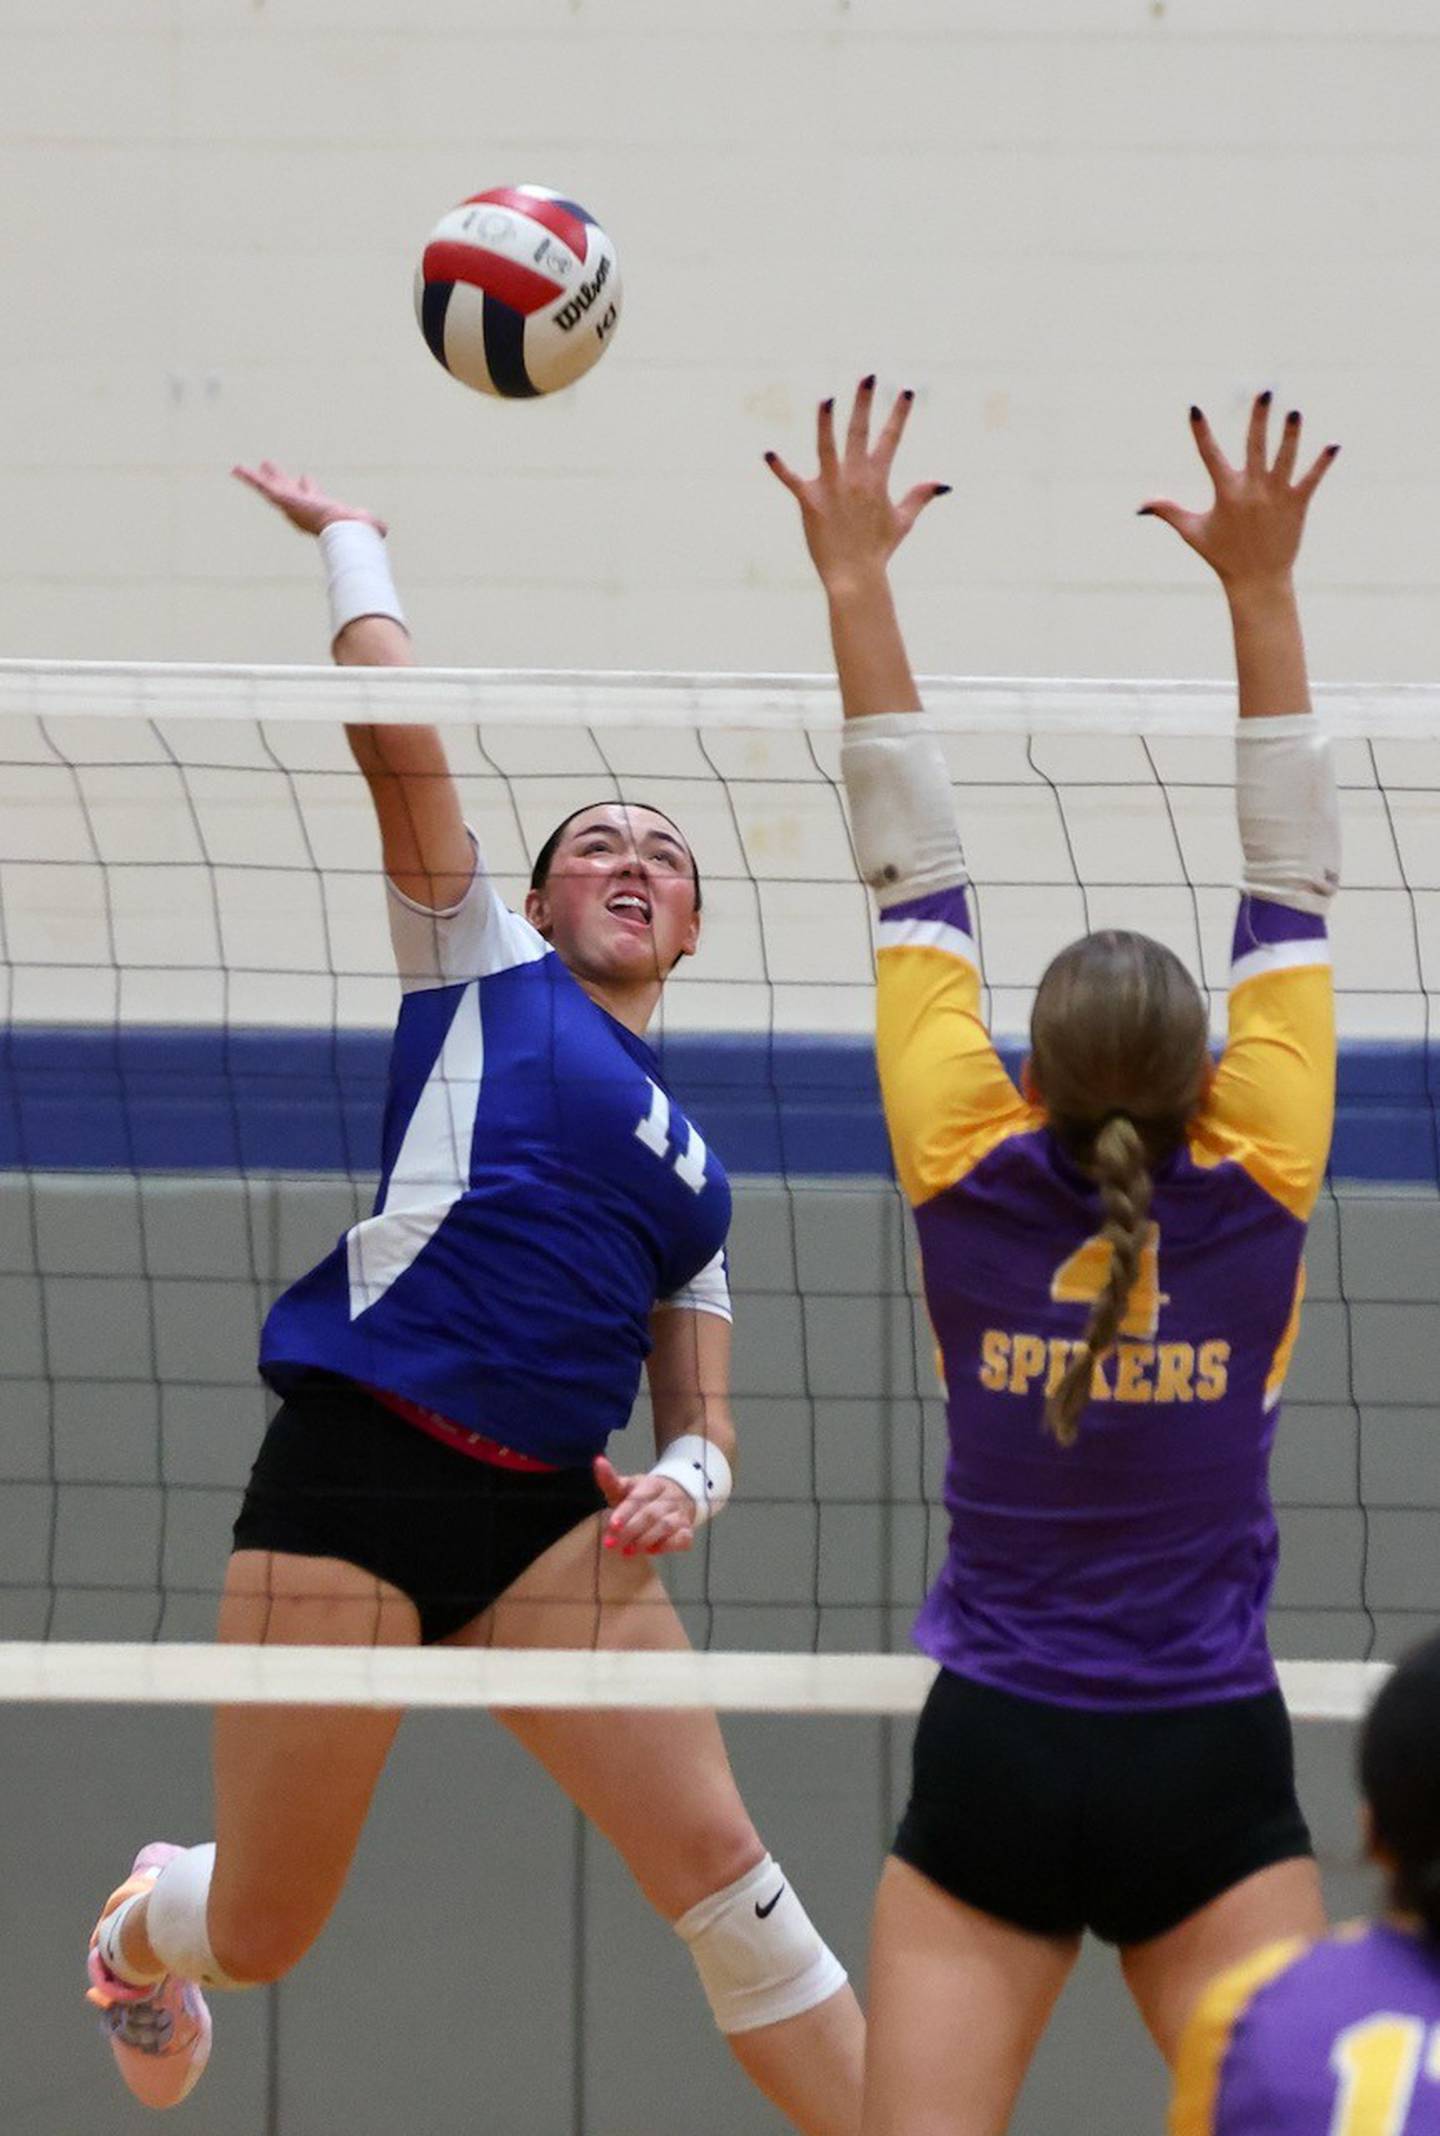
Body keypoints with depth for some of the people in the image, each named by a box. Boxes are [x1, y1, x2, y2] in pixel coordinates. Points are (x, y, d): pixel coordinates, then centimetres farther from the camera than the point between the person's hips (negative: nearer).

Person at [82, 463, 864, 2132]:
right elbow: (390, 722, 0)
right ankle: (145, 1923, 39)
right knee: (260, 1939, 2)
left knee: (714, 1857, -15)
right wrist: (348, 538, 11)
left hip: (549, 1520, 4)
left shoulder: (693, 1167, 21)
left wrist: (685, 1478, -2)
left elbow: (702, 1415, 21)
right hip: (354, 1477, -4)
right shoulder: (488, 974, 9)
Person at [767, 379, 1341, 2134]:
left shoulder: (969, 1188, -6)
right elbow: (1292, 887, -3)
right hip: (1212, 1784, 0)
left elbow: (913, 883, -1)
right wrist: (1261, 594, -1)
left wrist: (857, 587, 4)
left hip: (993, 1776, 1)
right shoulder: (1257, 1197, -7)